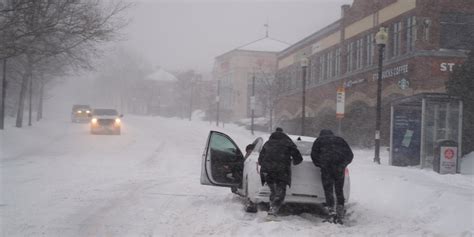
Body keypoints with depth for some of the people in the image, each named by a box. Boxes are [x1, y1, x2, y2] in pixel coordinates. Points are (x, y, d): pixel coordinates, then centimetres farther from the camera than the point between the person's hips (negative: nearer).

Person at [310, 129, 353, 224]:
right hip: (339, 167, 3)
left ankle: (331, 211, -14)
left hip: (326, 167, -3)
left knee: (328, 190, 0)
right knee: (339, 190, 10)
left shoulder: (319, 140, 17)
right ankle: (340, 214, 6)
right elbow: (350, 154, 19)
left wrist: (320, 165, 16)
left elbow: (314, 154, 5)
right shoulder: (340, 140, 25)